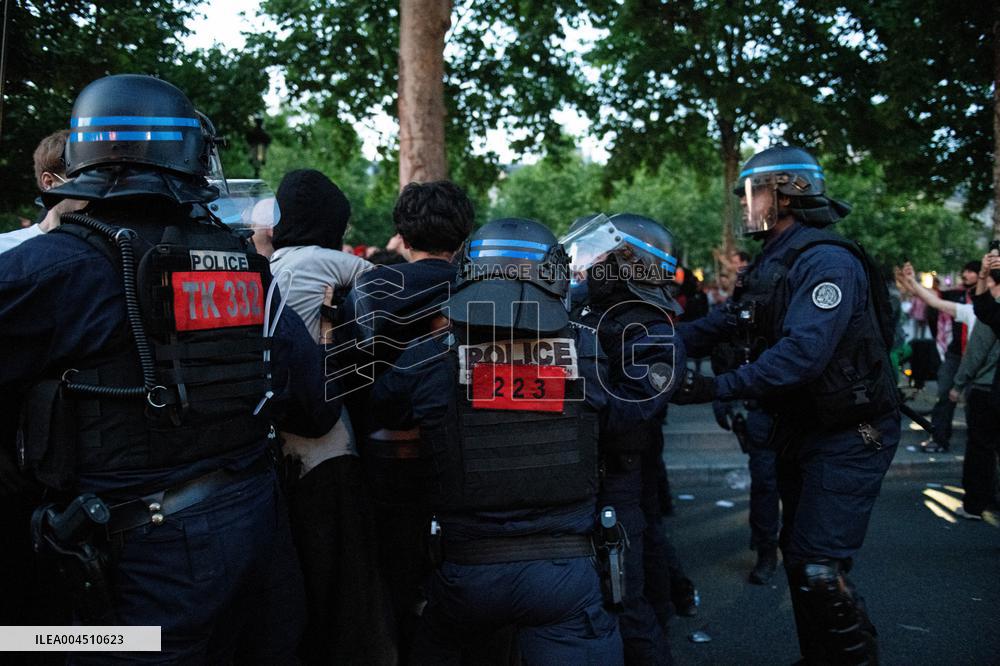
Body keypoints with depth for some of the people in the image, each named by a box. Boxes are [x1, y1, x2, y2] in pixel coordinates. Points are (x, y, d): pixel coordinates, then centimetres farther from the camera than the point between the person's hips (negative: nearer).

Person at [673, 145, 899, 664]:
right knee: (798, 555, 18)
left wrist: (720, 388, -37)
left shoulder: (826, 260, -21)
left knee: (818, 569, -11)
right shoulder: (774, 263, 10)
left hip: (847, 436, -10)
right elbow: (722, 324, 3)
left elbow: (803, 351, -34)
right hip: (801, 428, 10)